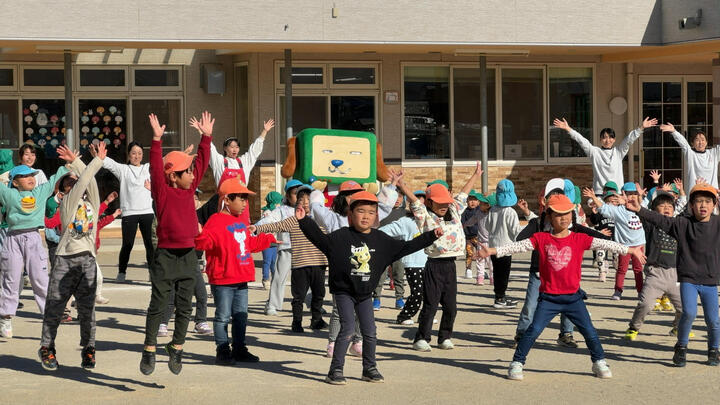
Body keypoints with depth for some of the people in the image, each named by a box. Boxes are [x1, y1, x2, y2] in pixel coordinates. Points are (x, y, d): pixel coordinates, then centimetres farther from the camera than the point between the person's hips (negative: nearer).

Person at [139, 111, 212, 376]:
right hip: (166, 255, -5)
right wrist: (157, 140, -27)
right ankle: (149, 350, 8)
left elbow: (202, 162, 13)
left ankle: (176, 348, 22)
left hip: (189, 255, 6)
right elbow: (156, 168, -20)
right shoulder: (162, 192, -7)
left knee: (185, 306, 9)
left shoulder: (189, 189, 9)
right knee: (158, 305, 0)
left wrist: (206, 137, 10)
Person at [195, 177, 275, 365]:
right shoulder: (216, 221, -12)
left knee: (241, 315, 13)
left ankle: (239, 349, 22)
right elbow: (204, 241, -25)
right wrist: (200, 237, -46)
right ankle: (222, 351, 6)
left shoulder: (241, 222, 16)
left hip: (241, 278, 8)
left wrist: (269, 239, 39)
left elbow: (251, 243, 30)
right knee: (223, 316, -1)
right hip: (222, 280, -8)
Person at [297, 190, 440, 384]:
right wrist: (304, 221, -18)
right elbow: (320, 239, -7)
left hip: (365, 294, 4)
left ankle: (370, 368, 21)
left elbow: (406, 247, 11)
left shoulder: (381, 239, 4)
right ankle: (335, 370, -5)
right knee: (348, 328, -13)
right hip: (344, 291, -4)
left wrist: (431, 236, 9)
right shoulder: (341, 236, -7)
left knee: (370, 331, 5)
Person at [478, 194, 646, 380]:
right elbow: (518, 246, -8)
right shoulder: (541, 239, -1)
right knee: (533, 330, -8)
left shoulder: (579, 239, 0)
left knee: (589, 331, 5)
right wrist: (493, 251, -18)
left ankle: (599, 363, 25)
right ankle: (516, 364, 3)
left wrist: (630, 250, -7)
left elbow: (604, 244, -3)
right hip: (548, 298, -1)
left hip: (573, 297, 1)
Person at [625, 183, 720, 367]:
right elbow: (661, 220, -12)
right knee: (689, 312, -18)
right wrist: (640, 210, -24)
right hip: (688, 279, -2)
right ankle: (681, 348, 4)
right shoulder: (682, 224, -3)